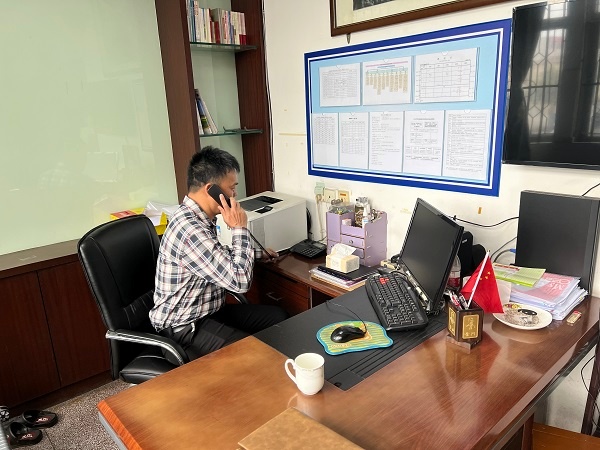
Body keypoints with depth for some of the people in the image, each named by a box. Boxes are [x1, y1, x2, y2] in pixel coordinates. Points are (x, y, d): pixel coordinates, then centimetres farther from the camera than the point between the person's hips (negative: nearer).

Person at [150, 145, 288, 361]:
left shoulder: (198, 216, 2)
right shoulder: (190, 230, -31)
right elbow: (240, 281, -29)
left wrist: (256, 253, 23)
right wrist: (240, 228, -21)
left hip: (208, 311, 10)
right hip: (185, 328, -9)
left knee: (278, 317, 7)